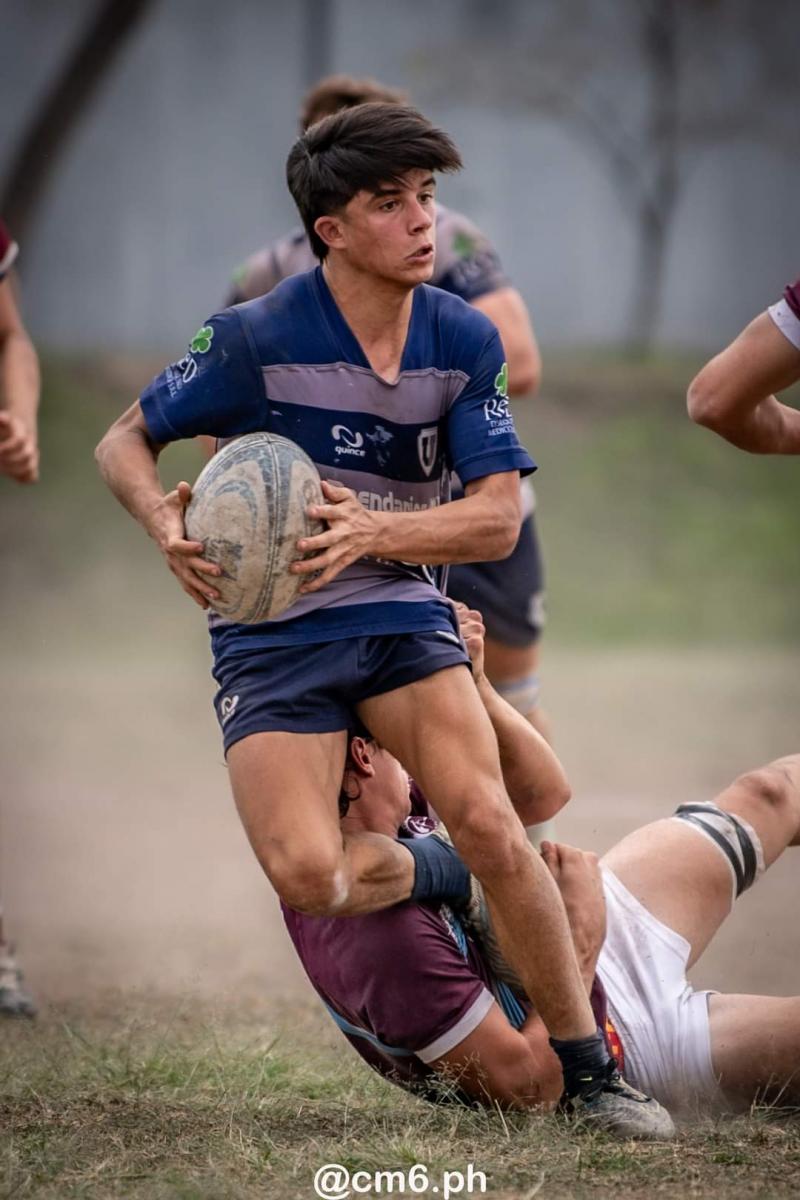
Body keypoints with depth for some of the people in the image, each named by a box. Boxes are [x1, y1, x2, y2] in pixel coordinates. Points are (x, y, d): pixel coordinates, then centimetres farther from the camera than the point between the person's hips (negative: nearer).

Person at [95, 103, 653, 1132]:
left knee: (489, 825, -22)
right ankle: (423, 873, 15)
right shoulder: (256, 338, -11)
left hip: (400, 615, 2)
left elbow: (499, 518, -5)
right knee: (309, 879, -23)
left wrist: (375, 530, -23)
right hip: (271, 636, -2)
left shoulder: (466, 341, -1)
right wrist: (166, 524, -22)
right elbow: (122, 444, 0)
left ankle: (590, 1074, -8)